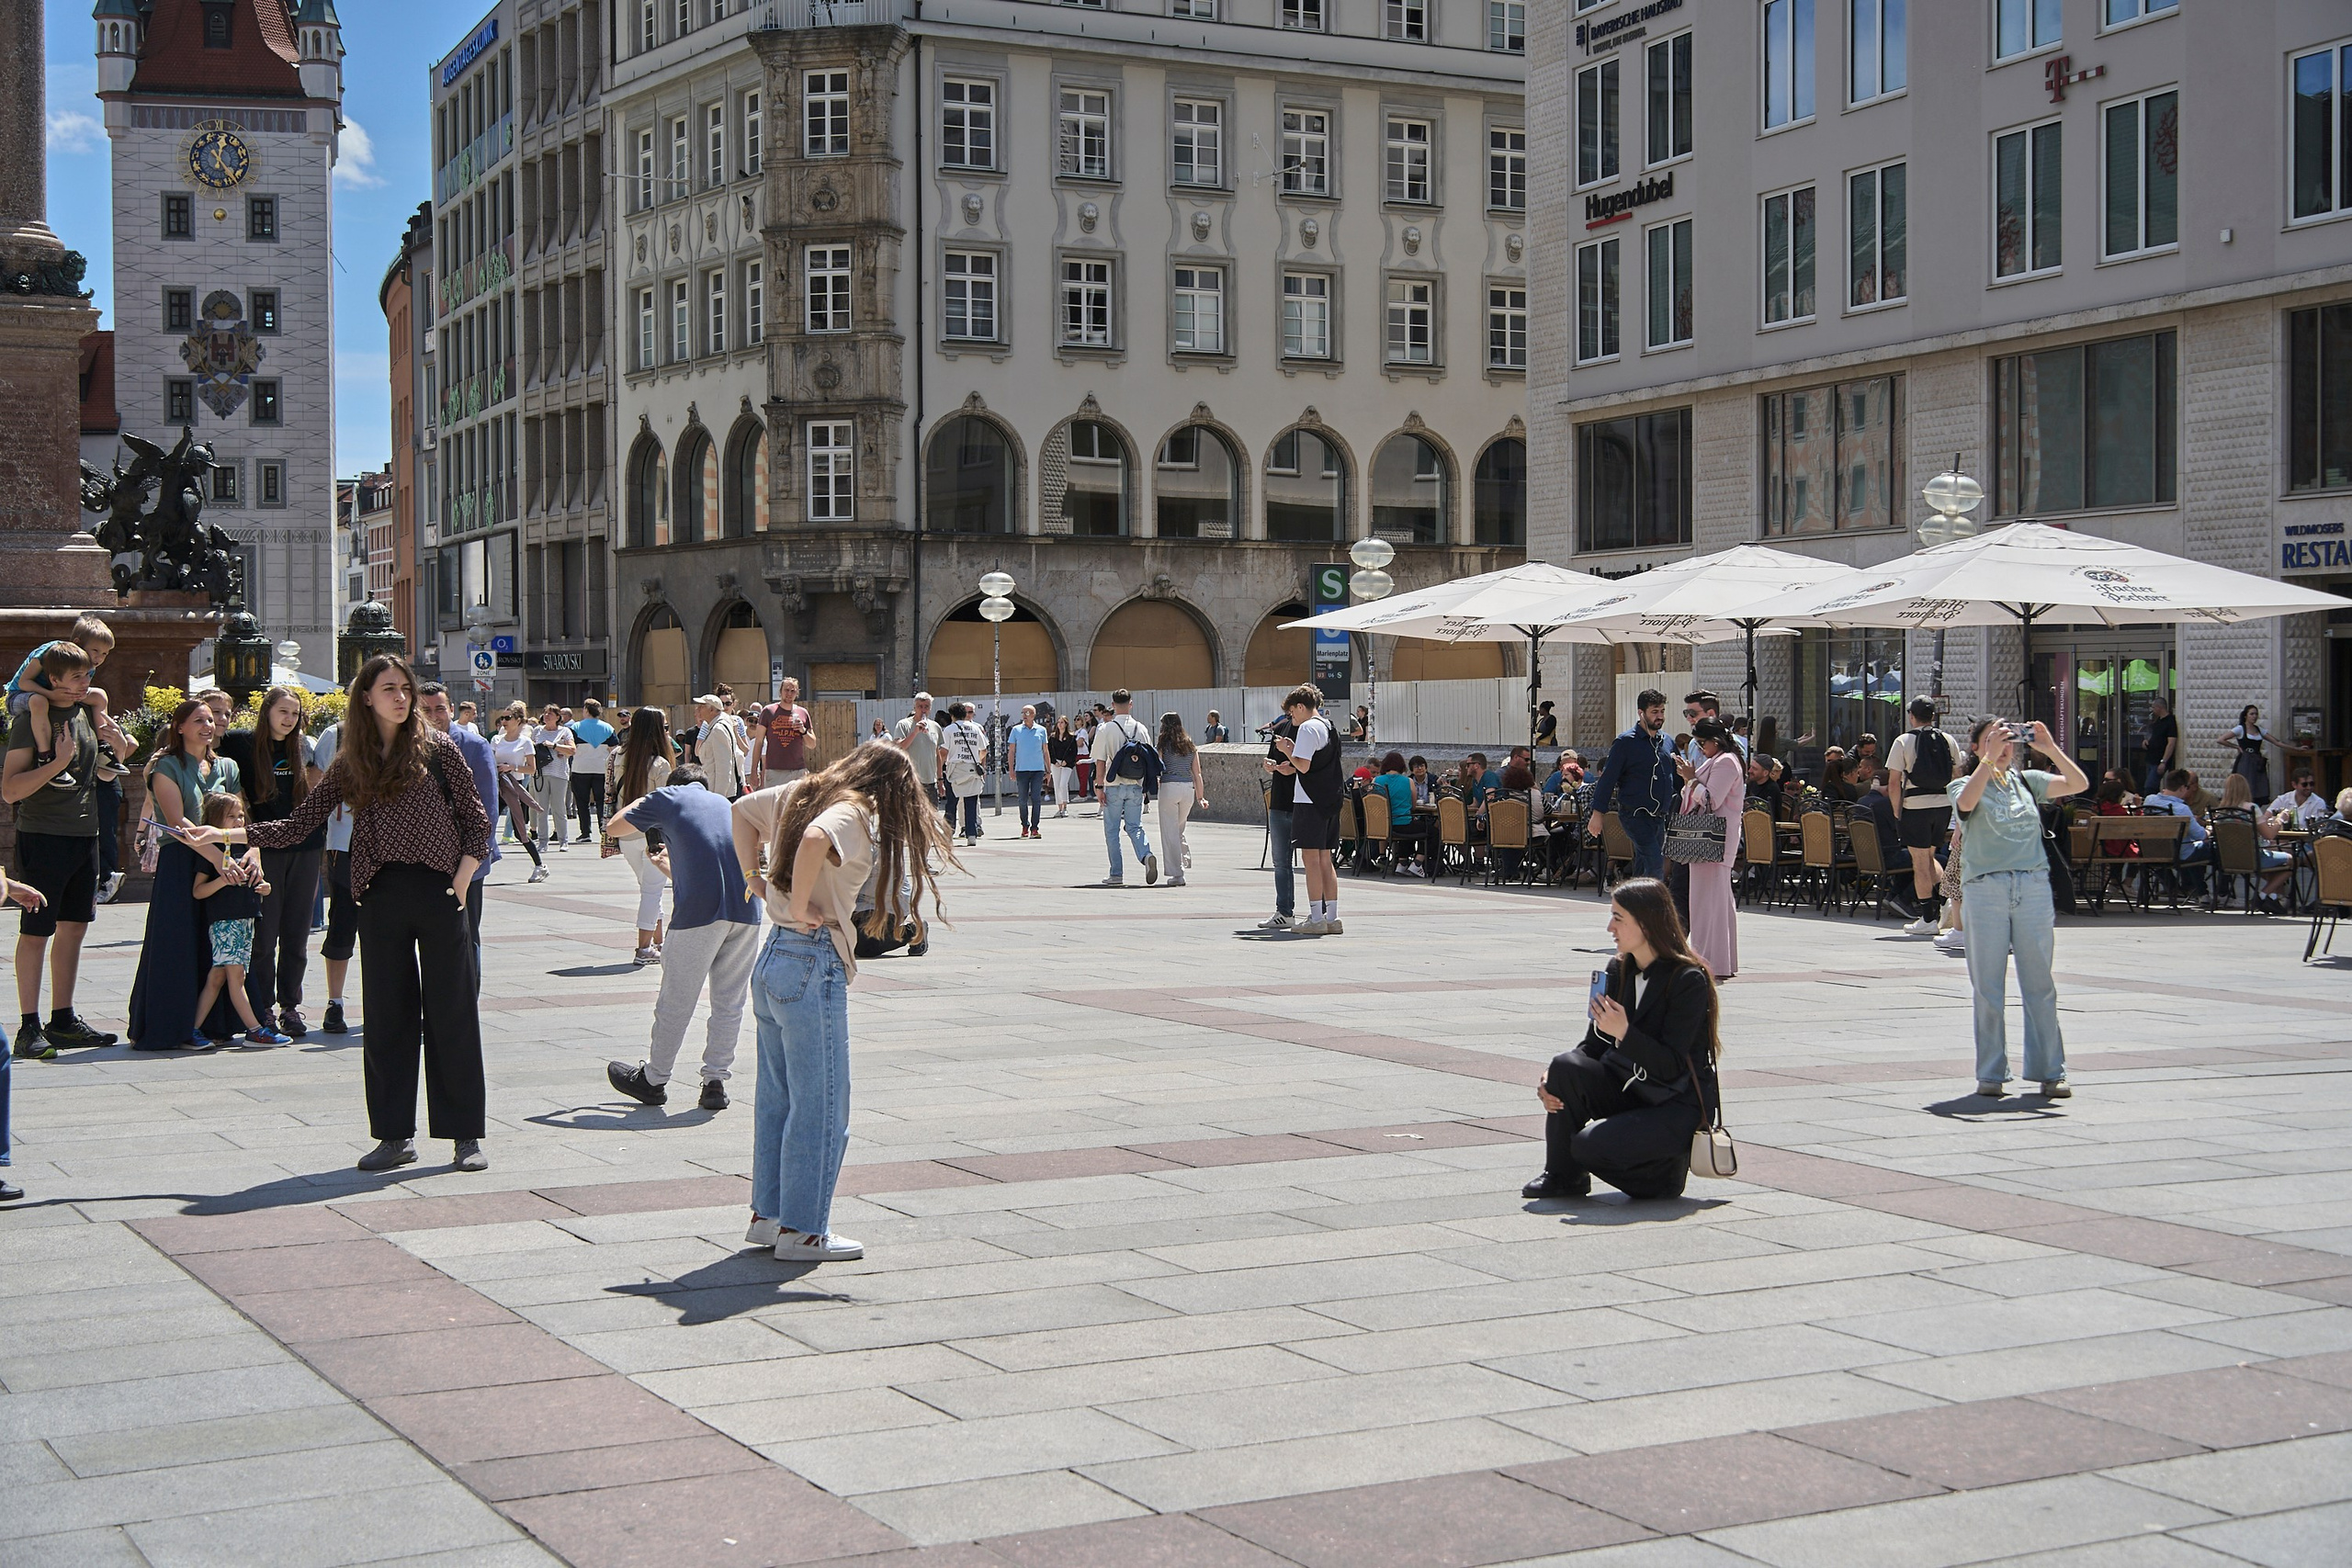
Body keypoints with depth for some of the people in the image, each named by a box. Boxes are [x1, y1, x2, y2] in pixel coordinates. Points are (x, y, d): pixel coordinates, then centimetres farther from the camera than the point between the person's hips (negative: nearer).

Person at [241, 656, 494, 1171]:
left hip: (438, 892, -3)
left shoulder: (436, 748, 3)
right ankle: (395, 1134, 13)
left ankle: (466, 1136, 5)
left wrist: (462, 880, -8)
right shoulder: (352, 764, 10)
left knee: (453, 1012, -1)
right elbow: (298, 826, 9)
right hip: (382, 898, 3)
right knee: (386, 1014, 5)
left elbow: (477, 819, 4)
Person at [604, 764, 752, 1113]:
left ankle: (653, 1080, 22)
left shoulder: (668, 797, 12)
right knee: (729, 1003, 13)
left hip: (699, 912, -4)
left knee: (676, 1002, 9)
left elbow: (615, 828, 20)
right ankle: (715, 1081, 13)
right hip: (746, 911, 4)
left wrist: (640, 801, 37)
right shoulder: (725, 804, 27)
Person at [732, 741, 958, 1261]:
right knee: (821, 1107, 2)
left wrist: (753, 876, 19)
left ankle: (767, 1214, 27)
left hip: (771, 957, 9)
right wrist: (800, 907, -24)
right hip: (813, 967, -9)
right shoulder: (852, 814, -15)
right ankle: (802, 1230, 8)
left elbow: (742, 808, 25)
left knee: (776, 1097, 18)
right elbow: (814, 839, -36)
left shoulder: (800, 793, 10)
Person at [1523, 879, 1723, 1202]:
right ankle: (1562, 1177, -6)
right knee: (1565, 1065, -22)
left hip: (1679, 1105, -7)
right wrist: (1552, 1078, -14)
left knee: (1591, 1144, -28)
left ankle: (1663, 1167, 3)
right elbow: (1595, 1044, 4)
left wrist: (1624, 1033, -36)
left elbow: (1671, 1066, -22)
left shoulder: (1689, 980, -17)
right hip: (1627, 1089, 7)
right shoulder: (1619, 970, 4)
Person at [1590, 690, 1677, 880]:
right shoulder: (1625, 742, -5)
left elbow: (1675, 778, 24)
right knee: (1655, 865, -20)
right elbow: (1607, 779, -6)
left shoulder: (1667, 742, 14)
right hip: (1635, 815, -6)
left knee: (1643, 871, 10)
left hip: (1659, 818, 6)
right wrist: (1597, 813, -9)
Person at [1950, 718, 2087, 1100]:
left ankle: (2049, 1072, 8)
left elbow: (2079, 784, 3)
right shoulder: (1964, 786, 5)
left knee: (2040, 983, 3)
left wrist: (2050, 748, -6)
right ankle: (1991, 1074, 7)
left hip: (2034, 887, 2)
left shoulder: (2027, 781, 14)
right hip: (1985, 890, -2)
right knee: (1988, 986, 0)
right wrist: (1990, 757, -20)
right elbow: (1967, 802, -19)